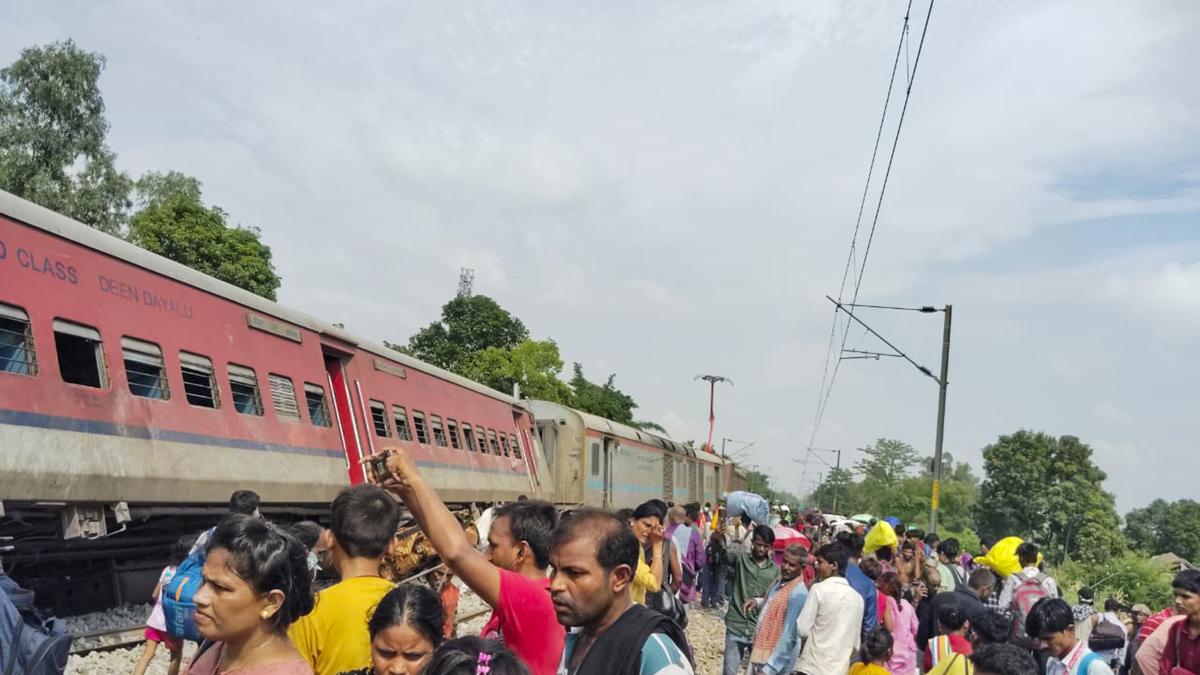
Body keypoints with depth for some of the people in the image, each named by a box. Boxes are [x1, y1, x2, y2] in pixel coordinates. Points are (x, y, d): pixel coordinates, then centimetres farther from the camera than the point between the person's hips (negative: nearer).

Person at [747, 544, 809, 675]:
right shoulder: (780, 581, 5)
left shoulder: (798, 593, -23)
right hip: (760, 651, 9)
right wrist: (758, 602, 2)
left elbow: (789, 636, -24)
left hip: (775, 659, -9)